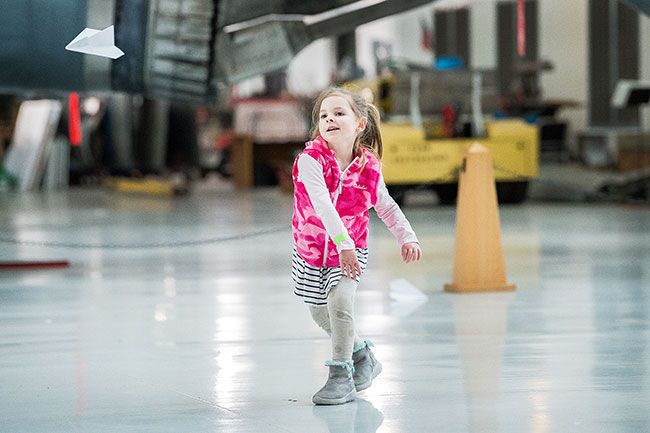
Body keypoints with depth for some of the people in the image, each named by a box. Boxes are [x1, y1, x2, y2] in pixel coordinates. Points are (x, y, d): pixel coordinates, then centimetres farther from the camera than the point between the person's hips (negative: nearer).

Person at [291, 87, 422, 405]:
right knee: (320, 312, 15)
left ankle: (341, 376, -11)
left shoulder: (368, 167, -14)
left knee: (339, 301, -23)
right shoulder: (311, 160, -25)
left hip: (352, 251, -1)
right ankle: (362, 355, 40)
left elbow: (386, 206, 4)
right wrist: (343, 244, -46)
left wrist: (407, 237, -5)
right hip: (312, 249, 1)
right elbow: (322, 204, -37)